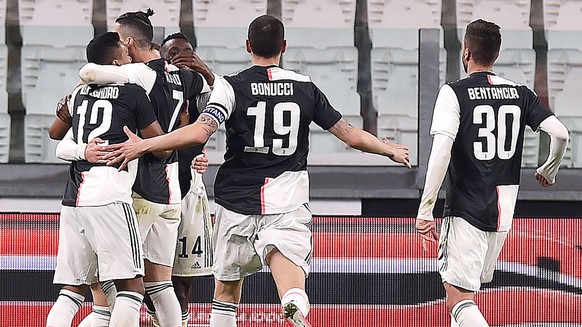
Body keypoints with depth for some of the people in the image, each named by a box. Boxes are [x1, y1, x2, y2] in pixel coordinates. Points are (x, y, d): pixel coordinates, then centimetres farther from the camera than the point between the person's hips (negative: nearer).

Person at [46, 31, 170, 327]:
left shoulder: (79, 94, 18)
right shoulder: (132, 92, 1)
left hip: (72, 200, 7)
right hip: (109, 199, -7)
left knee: (73, 289, 10)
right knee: (131, 287, -5)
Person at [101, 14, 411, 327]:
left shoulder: (232, 86, -2)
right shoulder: (305, 88, 6)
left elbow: (200, 132, -17)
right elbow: (352, 136, 10)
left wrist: (143, 146, -12)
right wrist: (392, 150, 28)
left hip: (238, 197, 0)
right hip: (288, 202, 0)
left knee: (226, 289, 17)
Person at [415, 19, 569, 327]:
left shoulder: (454, 93, -8)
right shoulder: (520, 94, 6)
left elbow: (441, 151, -18)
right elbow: (560, 133, -2)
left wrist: (425, 210, -16)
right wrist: (549, 171, 19)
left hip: (465, 209, -6)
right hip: (503, 211, 6)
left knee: (459, 299, -10)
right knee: (465, 290, 23)